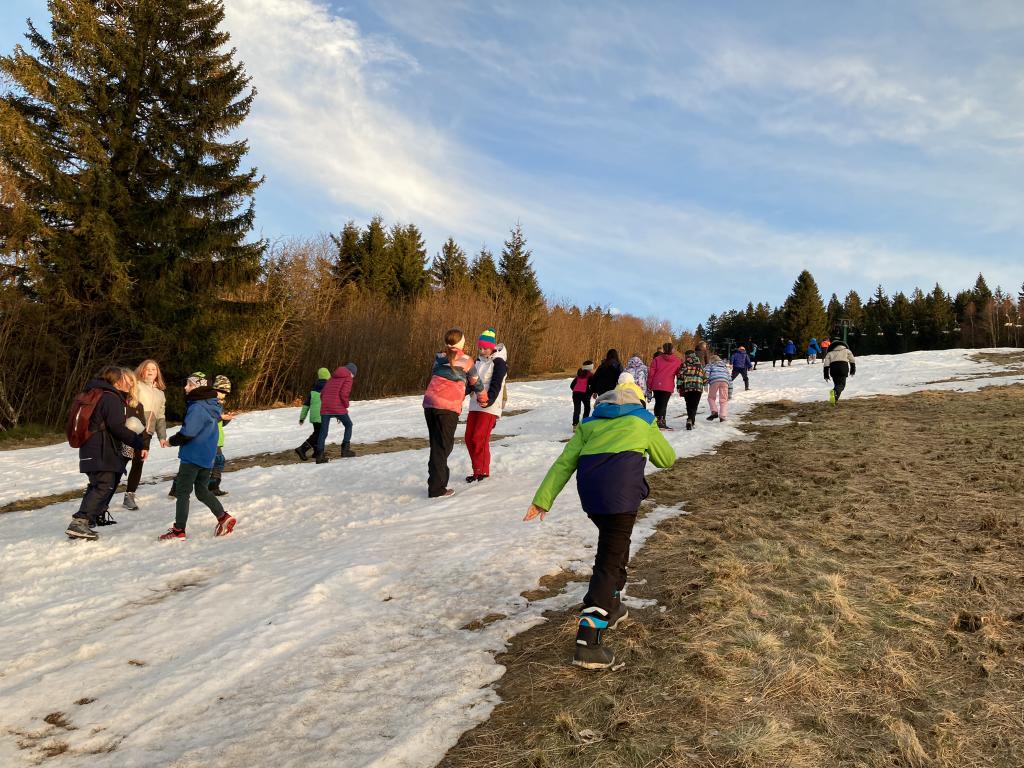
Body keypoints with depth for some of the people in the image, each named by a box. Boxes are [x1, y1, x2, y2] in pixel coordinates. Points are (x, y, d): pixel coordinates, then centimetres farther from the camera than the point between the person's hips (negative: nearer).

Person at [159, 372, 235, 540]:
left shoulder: (197, 407, -20)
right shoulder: (212, 405, 9)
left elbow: (187, 433, -23)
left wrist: (172, 440, -5)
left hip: (192, 456, -9)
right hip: (208, 457, 9)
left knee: (182, 492, 1)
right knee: (202, 491, 19)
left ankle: (179, 530, 6)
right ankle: (223, 518, 12)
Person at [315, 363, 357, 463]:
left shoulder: (332, 378, 23)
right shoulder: (348, 378, 2)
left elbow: (322, 395, 18)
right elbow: (344, 393, -14)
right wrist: (346, 406, 1)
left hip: (324, 408, 6)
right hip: (338, 407, -6)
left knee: (323, 432, 6)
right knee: (348, 425, 16)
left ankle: (319, 455, 0)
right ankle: (345, 449, 10)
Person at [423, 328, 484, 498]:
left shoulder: (439, 358, 17)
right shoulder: (465, 360, 4)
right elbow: (476, 382, 14)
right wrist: (483, 399, 34)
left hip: (429, 403, 5)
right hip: (448, 407, -5)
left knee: (436, 445, 15)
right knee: (443, 446, 0)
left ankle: (435, 484, 20)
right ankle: (437, 489, -1)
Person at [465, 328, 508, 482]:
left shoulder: (498, 362, -8)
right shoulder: (478, 361, 16)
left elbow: (495, 385, -18)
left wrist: (489, 400, -31)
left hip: (489, 407, -8)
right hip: (475, 406, 8)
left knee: (479, 439, -12)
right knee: (469, 438, 5)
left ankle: (482, 471, 0)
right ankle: (478, 469, 17)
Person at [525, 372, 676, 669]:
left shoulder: (590, 423, 26)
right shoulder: (643, 420, 22)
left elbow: (564, 462, 15)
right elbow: (667, 459, 33)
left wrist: (543, 498, 10)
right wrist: (650, 445, 53)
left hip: (589, 489, 4)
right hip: (621, 491, -4)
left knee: (614, 544, 29)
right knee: (609, 562, -4)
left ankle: (611, 606, 41)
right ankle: (588, 641, -13)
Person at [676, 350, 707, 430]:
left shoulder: (684, 363, 6)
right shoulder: (699, 363, 16)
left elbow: (680, 374, -3)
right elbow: (704, 374, 21)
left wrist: (679, 385, 0)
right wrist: (705, 384, 37)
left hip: (687, 386, -1)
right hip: (698, 386, 1)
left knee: (689, 405, 14)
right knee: (694, 405, -3)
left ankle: (691, 420, 18)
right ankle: (691, 420, -24)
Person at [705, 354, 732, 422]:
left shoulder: (711, 365, 28)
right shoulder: (725, 367, 39)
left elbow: (706, 373, 5)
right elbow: (730, 380, 34)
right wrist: (730, 394, 35)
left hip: (714, 381, -2)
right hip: (725, 381, 3)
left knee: (711, 398, 15)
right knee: (723, 400, 8)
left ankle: (714, 412, -3)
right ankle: (722, 416, -3)